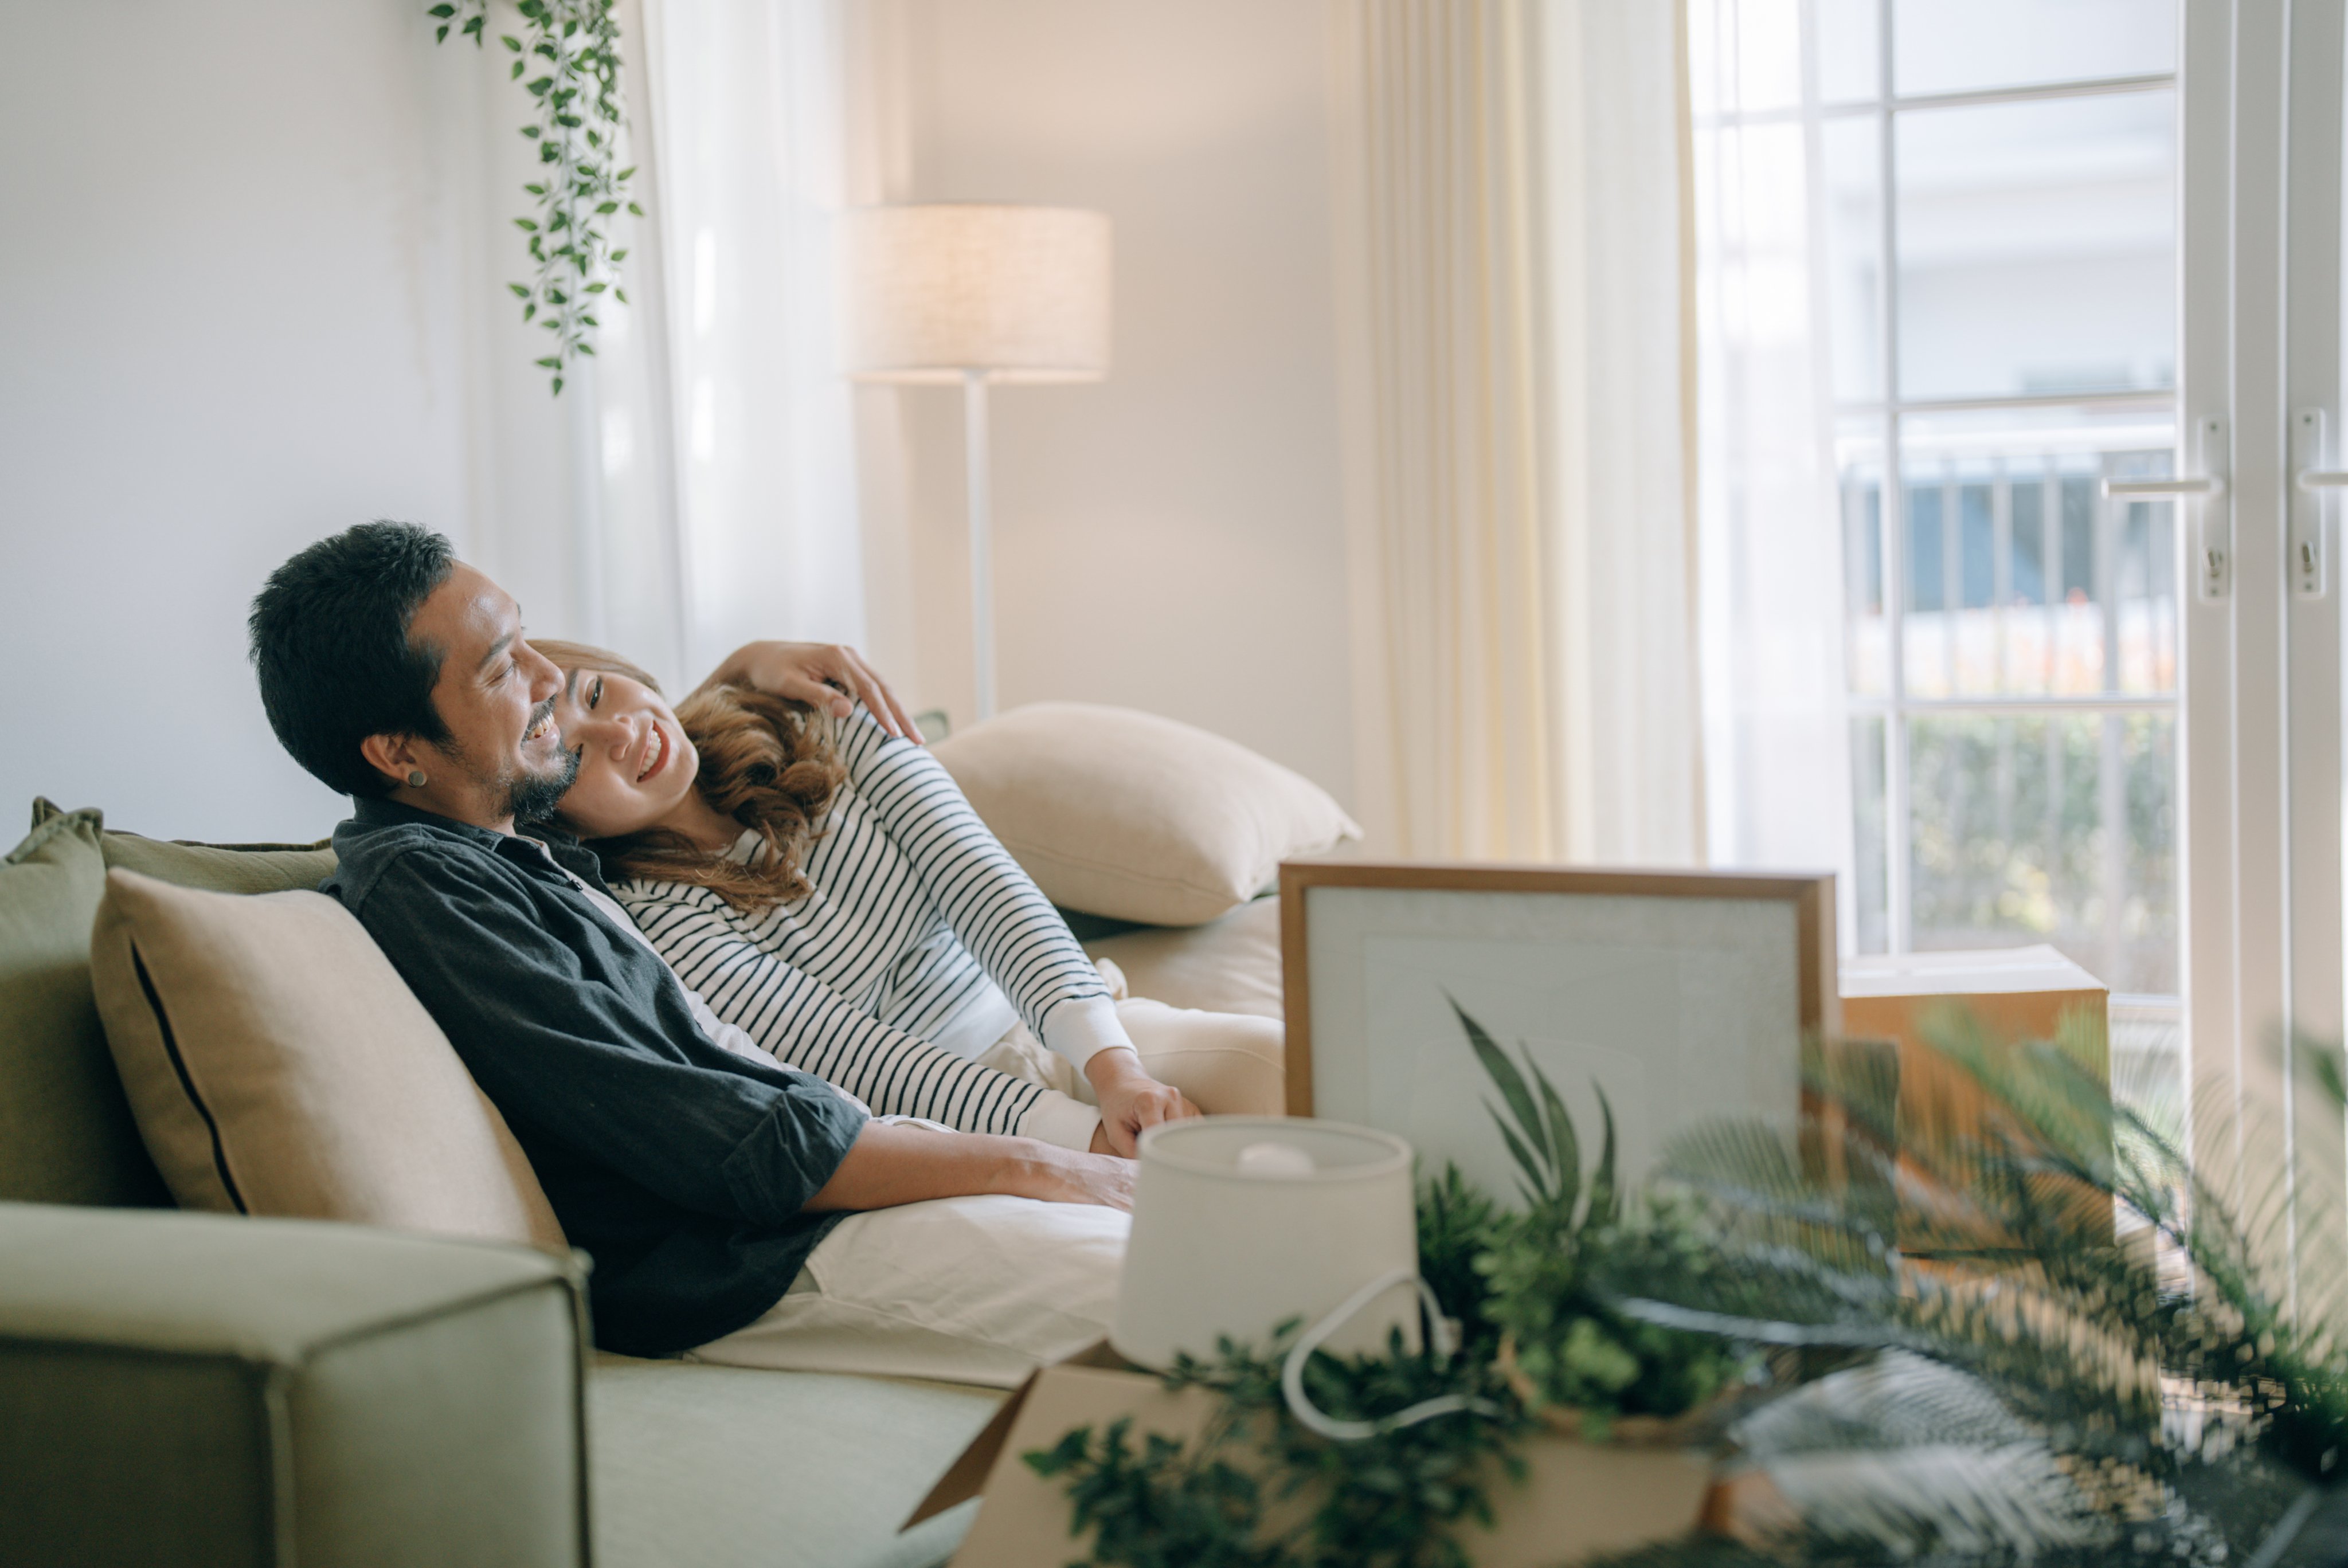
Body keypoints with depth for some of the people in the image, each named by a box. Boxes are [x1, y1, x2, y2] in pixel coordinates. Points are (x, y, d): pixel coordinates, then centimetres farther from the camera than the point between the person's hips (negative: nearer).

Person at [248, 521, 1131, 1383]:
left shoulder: (509, 844, 17)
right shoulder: (413, 884, -14)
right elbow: (721, 1148, -19)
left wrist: (745, 668, 28)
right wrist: (1024, 1166, -16)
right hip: (743, 1256, -10)